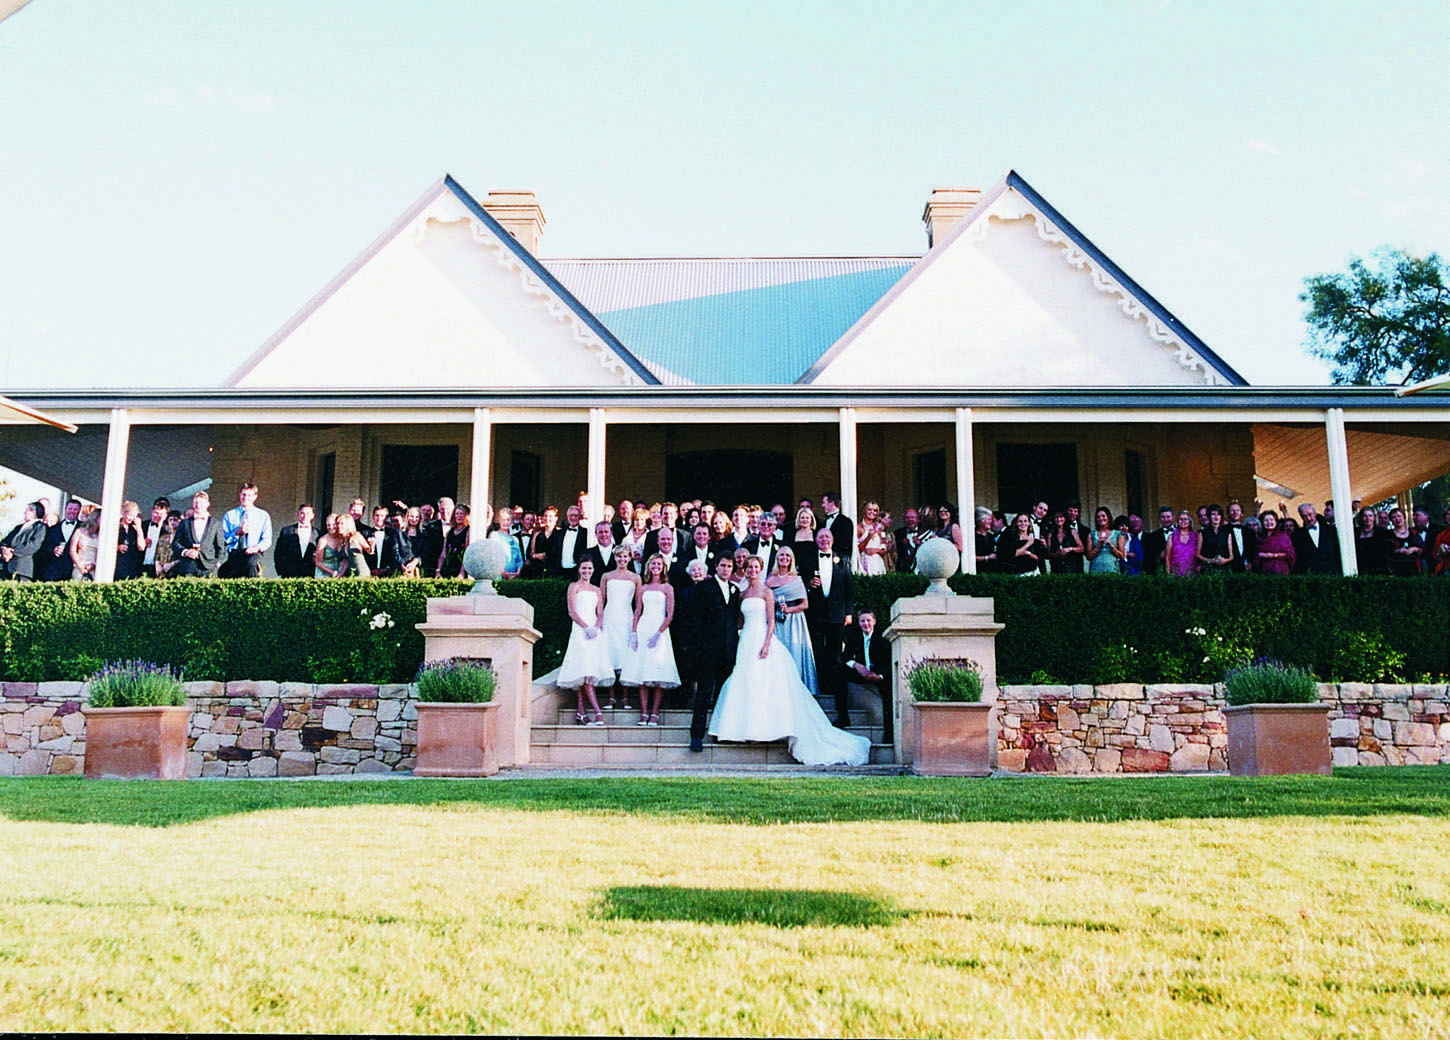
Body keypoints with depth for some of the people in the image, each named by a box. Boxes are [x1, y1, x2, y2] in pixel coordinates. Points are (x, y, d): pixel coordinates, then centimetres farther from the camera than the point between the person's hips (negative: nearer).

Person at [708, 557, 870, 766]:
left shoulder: (766, 592, 1)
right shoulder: (743, 594, 16)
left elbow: (771, 621, -6)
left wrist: (766, 644, -17)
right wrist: (741, 644, 10)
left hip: (762, 638, -5)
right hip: (746, 641, 5)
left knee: (764, 684, -9)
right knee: (744, 684, 0)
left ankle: (766, 727, -6)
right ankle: (748, 727, 4)